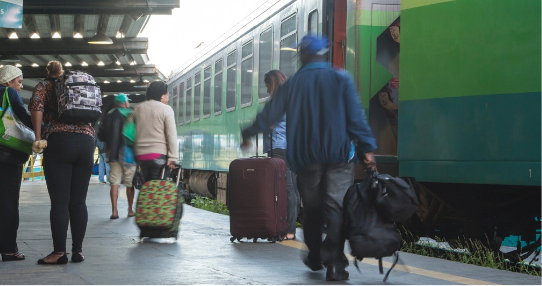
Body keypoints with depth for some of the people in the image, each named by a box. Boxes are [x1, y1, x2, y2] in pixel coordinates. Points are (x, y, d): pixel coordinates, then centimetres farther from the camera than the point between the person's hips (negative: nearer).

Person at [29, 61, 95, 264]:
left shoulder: (44, 86, 10)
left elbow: (36, 107, -8)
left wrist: (38, 137, -6)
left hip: (59, 142, -4)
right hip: (87, 141, 4)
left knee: (59, 201, -4)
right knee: (79, 201, 7)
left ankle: (59, 252, -6)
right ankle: (78, 250, 8)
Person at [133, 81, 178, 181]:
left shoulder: (138, 109, 14)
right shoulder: (166, 109, -3)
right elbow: (171, 135, -9)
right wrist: (172, 157, -11)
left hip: (140, 154, 5)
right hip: (159, 154, -5)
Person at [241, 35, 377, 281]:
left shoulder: (292, 84, 5)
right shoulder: (341, 79, 1)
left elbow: (268, 115, 10)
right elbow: (356, 116, -6)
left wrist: (247, 135, 25)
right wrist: (366, 148, -5)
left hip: (306, 157, 2)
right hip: (338, 155, -2)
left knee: (312, 209, 16)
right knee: (336, 208, -6)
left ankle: (315, 257, 27)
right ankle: (334, 262, -18)